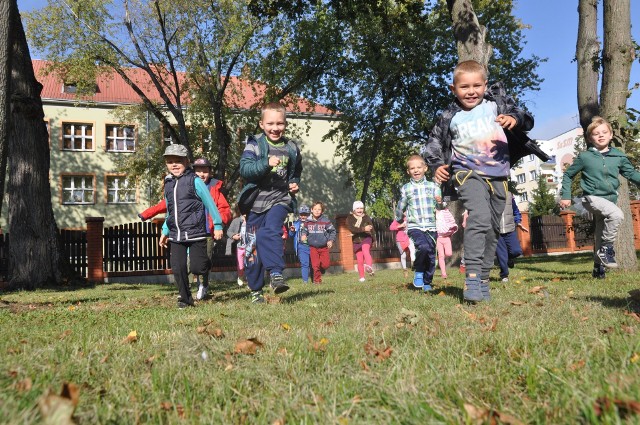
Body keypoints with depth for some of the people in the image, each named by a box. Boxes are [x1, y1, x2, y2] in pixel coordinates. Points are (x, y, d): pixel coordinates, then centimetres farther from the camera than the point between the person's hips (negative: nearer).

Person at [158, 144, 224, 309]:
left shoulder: (194, 181, -5)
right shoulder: (168, 184, 12)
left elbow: (210, 204, -3)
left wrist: (217, 225, -4)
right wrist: (165, 231, 17)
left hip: (196, 232, -5)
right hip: (176, 235, 5)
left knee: (197, 267, -6)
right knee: (177, 267, 0)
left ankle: (206, 265, 30)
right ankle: (185, 298, 14)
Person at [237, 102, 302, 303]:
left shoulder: (292, 148, 8)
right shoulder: (254, 144, -2)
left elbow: (296, 173, 25)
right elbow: (244, 168, -17)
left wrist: (294, 184, 5)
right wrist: (266, 163, -30)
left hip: (280, 198, 1)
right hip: (256, 201, 0)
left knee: (271, 231, -29)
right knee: (253, 246, 5)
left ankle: (276, 274, -30)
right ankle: (255, 289, 18)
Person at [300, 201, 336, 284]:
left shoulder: (326, 221, -6)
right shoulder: (308, 222, 0)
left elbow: (333, 231, 1)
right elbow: (304, 230, 14)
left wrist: (331, 240, -10)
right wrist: (303, 236, -7)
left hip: (324, 247, -1)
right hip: (313, 247, 1)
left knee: (326, 264, -4)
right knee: (315, 265, -1)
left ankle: (321, 270, 29)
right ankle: (317, 279, 15)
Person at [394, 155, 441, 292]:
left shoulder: (433, 186, 8)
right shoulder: (406, 188, 7)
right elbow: (401, 207, 22)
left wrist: (440, 202, -15)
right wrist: (399, 219, 28)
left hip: (431, 227, 2)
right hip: (414, 226, -2)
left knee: (431, 256, 4)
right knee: (423, 246, -28)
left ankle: (427, 283, 25)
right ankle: (418, 271, -4)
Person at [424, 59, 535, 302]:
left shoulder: (496, 102, 6)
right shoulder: (450, 118, 3)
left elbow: (526, 119, 3)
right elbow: (433, 144, 12)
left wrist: (514, 119, -19)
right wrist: (437, 165, -4)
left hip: (498, 177, 4)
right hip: (468, 173, -4)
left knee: (492, 230, 9)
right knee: (479, 217, -28)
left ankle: (483, 280, 20)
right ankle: (472, 277, -31)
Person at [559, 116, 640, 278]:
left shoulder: (619, 156, 5)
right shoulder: (584, 157, -3)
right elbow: (568, 175, 6)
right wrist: (565, 196, 2)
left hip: (610, 199, 4)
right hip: (592, 198, -4)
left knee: (600, 236, 13)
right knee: (617, 214, -30)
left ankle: (599, 267, 25)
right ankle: (607, 248, -15)